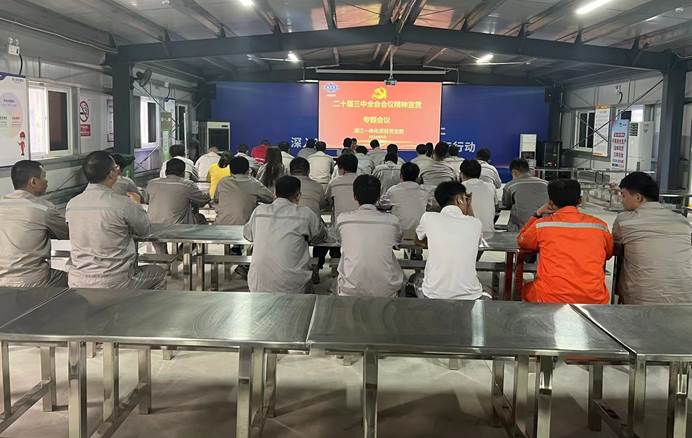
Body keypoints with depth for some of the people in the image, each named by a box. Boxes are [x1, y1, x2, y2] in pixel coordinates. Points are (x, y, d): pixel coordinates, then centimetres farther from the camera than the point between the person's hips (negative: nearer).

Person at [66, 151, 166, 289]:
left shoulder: (71, 204, -2)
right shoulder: (122, 204, -18)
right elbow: (145, 230, 0)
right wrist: (136, 206, 19)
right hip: (113, 285, -6)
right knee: (159, 273, 21)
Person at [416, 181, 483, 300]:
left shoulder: (428, 218, -2)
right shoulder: (476, 223, 0)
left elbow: (420, 241, 19)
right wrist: (470, 211, 21)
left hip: (434, 295, 0)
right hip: (469, 296, 1)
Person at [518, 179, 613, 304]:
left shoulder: (541, 225, -2)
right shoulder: (600, 226, 3)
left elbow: (521, 241, 19)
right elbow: (609, 253, 22)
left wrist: (538, 214, 21)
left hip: (552, 299, -2)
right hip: (595, 301, 2)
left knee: (527, 289, 29)